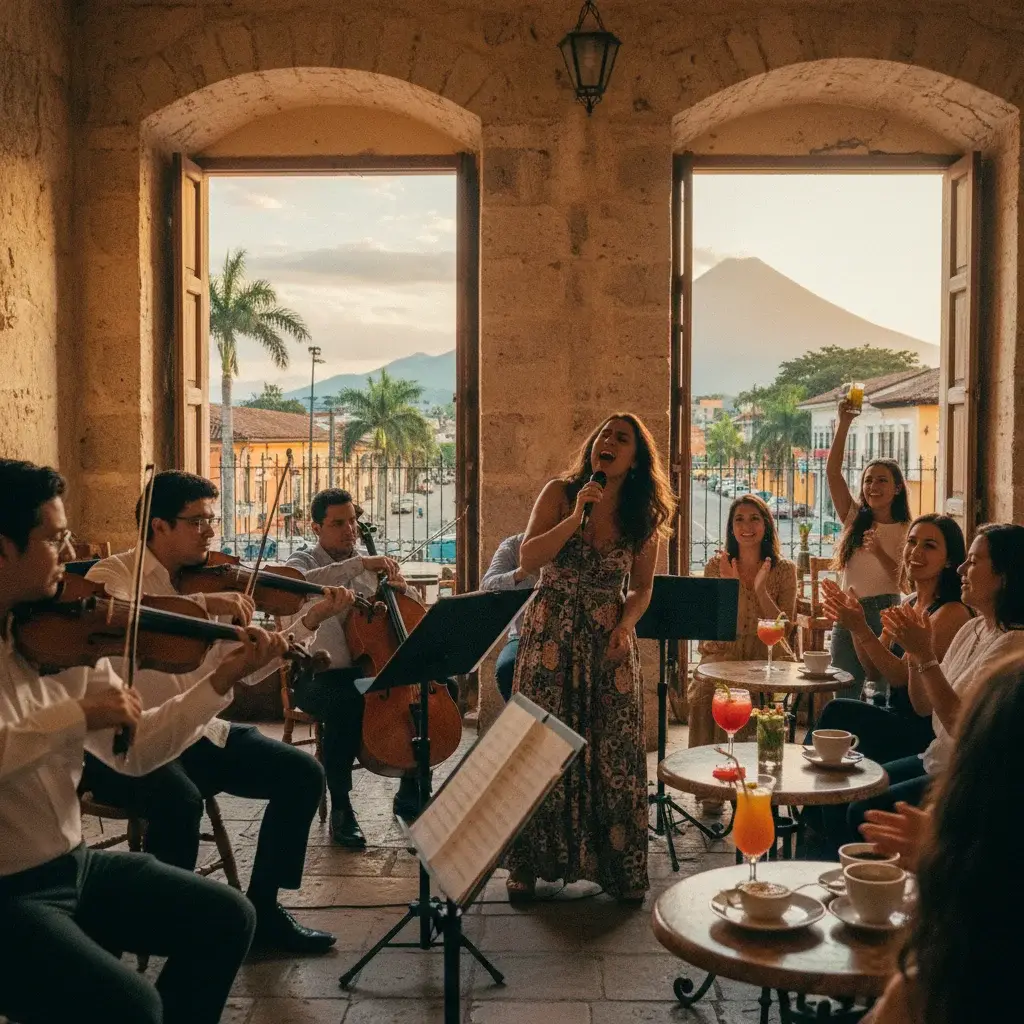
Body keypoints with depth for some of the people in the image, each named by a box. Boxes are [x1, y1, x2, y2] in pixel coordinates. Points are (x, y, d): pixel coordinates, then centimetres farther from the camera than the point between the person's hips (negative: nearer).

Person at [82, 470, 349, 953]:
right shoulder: (114, 574, -7)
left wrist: (310, 622, -6)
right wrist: (201, 604, -36)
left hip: (198, 733, 6)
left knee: (302, 773, -7)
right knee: (180, 801, -35)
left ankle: (262, 907, 6)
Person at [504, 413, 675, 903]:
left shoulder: (643, 516, 2)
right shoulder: (560, 493, -3)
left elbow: (641, 588, 10)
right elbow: (528, 559, -12)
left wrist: (626, 625, -8)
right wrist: (577, 516, -20)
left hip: (609, 641, 1)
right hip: (551, 636, -1)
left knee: (613, 754, 1)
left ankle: (620, 868, 16)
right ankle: (529, 865, 16)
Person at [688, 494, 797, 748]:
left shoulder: (784, 569, 3)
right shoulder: (716, 566, 4)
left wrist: (760, 589, -15)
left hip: (767, 658, 0)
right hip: (723, 656, 0)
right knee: (704, 694, -29)